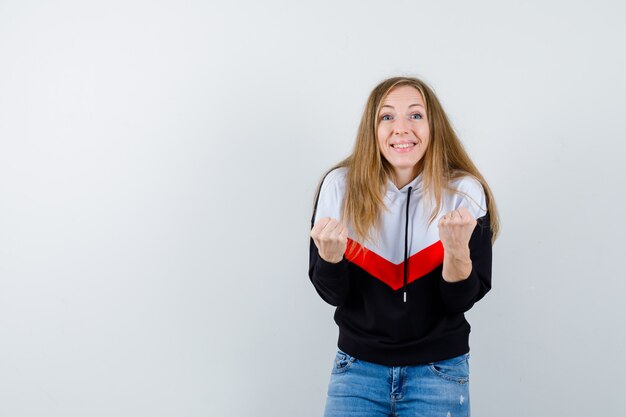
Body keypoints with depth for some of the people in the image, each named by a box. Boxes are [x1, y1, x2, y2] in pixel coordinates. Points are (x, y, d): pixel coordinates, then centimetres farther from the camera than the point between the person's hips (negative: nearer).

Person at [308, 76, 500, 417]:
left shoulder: (464, 191, -11)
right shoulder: (340, 185, -9)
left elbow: (461, 300, -10)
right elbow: (332, 294, -5)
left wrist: (457, 248, -29)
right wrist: (329, 255, -26)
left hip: (439, 371, 0)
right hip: (358, 367, 1)